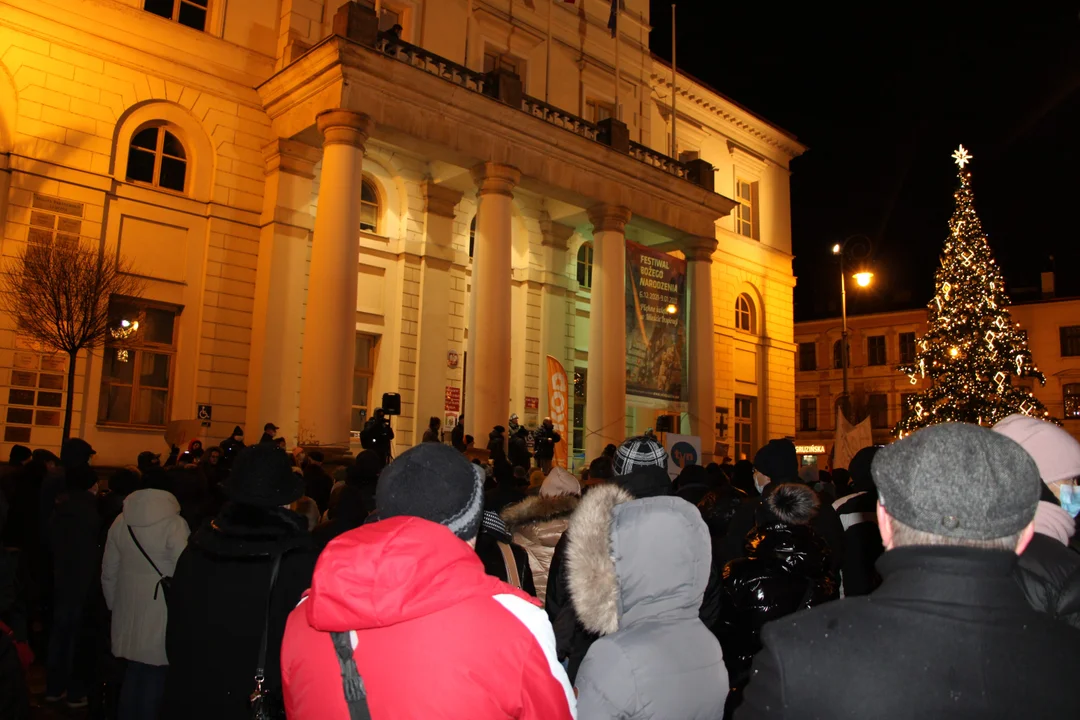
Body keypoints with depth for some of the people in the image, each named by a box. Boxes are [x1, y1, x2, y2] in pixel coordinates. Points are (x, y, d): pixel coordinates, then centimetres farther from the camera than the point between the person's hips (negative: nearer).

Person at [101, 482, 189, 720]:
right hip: (160, 616, -6)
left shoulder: (121, 521, 3)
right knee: (154, 679, 5)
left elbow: (108, 572, 10)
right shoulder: (174, 524, -14)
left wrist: (114, 605, 22)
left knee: (132, 674, 17)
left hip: (128, 613, 6)